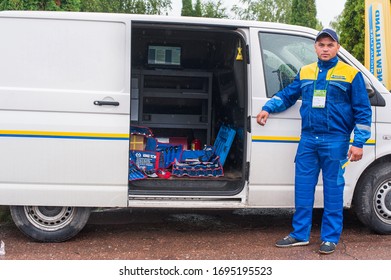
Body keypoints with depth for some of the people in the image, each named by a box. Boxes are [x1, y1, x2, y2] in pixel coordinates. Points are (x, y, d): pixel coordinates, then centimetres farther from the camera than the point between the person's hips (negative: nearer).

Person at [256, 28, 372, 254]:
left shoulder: (351, 74, 0)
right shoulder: (305, 72, 12)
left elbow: (363, 111, 0)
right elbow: (287, 95, 21)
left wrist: (358, 143, -6)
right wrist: (268, 108, 4)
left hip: (335, 141, -4)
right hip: (308, 139, 4)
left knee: (333, 188, 2)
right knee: (303, 187, 6)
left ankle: (330, 237, 13)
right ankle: (300, 234, 17)